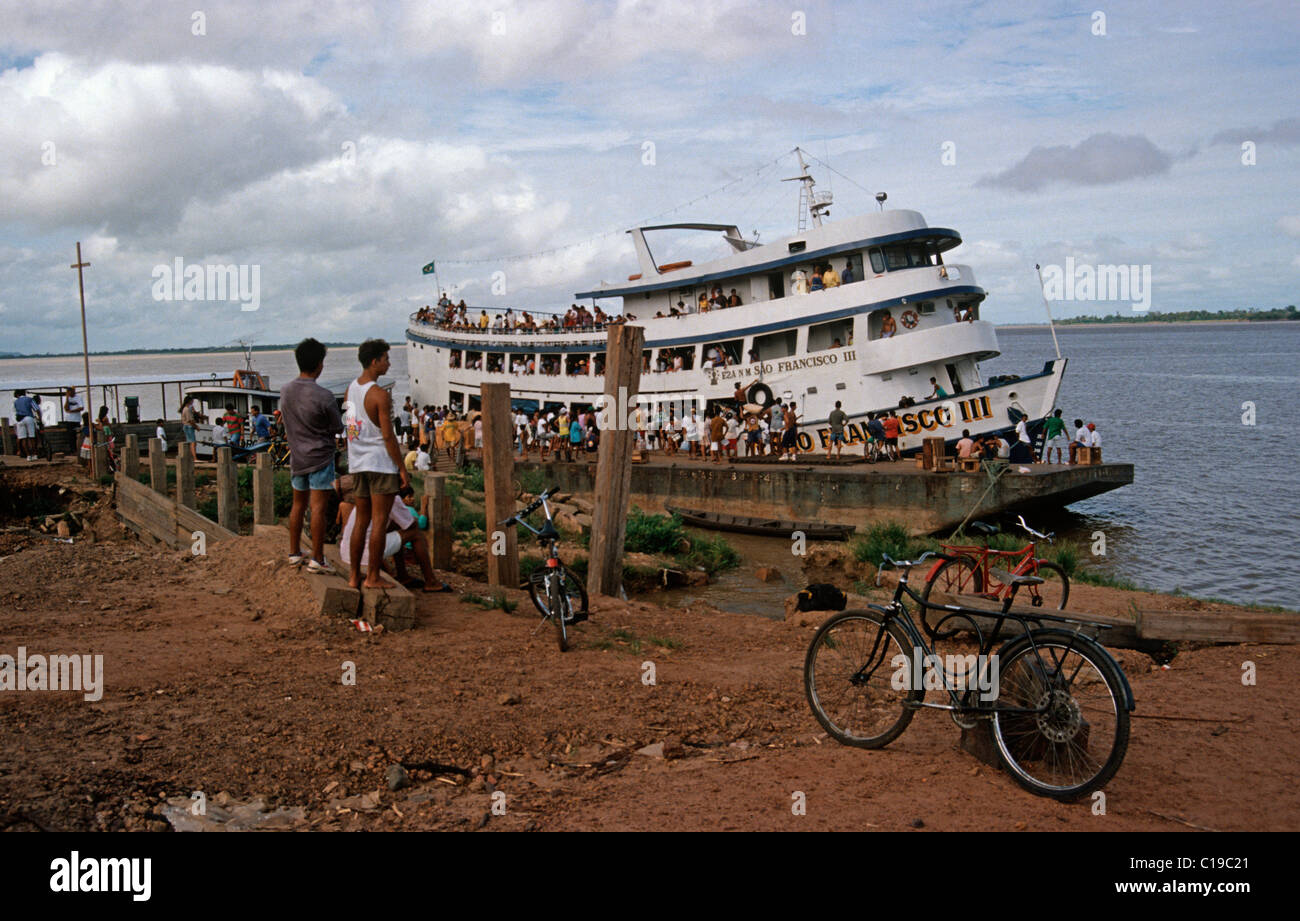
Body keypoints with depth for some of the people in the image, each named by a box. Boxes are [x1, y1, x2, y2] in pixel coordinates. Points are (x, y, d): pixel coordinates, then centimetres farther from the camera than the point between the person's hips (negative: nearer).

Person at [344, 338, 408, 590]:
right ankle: (372, 578, 4)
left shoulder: (351, 388, 9)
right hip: (380, 463, -8)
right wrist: (402, 469, -10)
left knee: (361, 522, 13)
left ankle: (354, 576, 16)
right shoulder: (380, 395, -15)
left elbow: (352, 427, 11)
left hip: (357, 463, 8)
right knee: (379, 522, 0)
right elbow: (388, 436, -16)